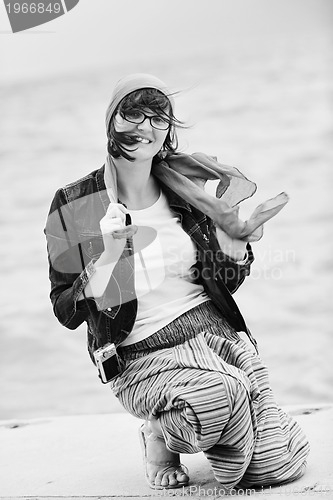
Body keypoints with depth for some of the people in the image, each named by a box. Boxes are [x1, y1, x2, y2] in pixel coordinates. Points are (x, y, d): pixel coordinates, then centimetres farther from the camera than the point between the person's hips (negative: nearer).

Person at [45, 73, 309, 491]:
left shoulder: (187, 189, 4)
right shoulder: (74, 206, -4)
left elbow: (223, 285, 10)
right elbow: (65, 311, 0)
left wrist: (235, 244, -10)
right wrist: (92, 287, -21)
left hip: (217, 331, 4)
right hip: (144, 358, -4)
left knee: (282, 465, -9)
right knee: (226, 395, -35)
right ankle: (162, 439, -2)